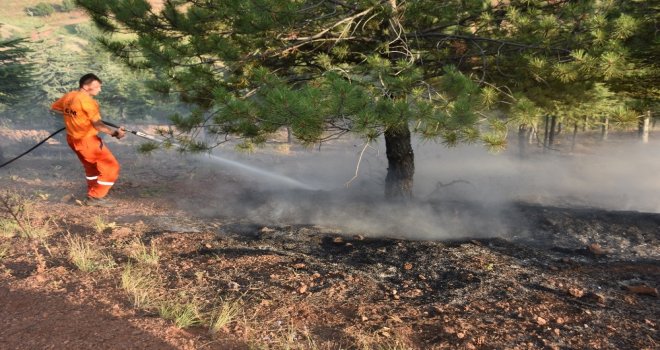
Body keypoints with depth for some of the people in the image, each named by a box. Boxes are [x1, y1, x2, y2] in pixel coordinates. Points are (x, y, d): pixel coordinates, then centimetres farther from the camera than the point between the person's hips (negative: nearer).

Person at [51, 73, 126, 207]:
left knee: (91, 166, 28)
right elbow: (97, 124, -30)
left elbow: (55, 107, 22)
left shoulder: (68, 96, 4)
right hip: (87, 140, -9)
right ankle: (95, 197, 2)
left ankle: (92, 194, 38)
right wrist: (114, 133, -39)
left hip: (73, 139, 9)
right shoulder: (87, 100, -22)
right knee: (111, 167, -1)